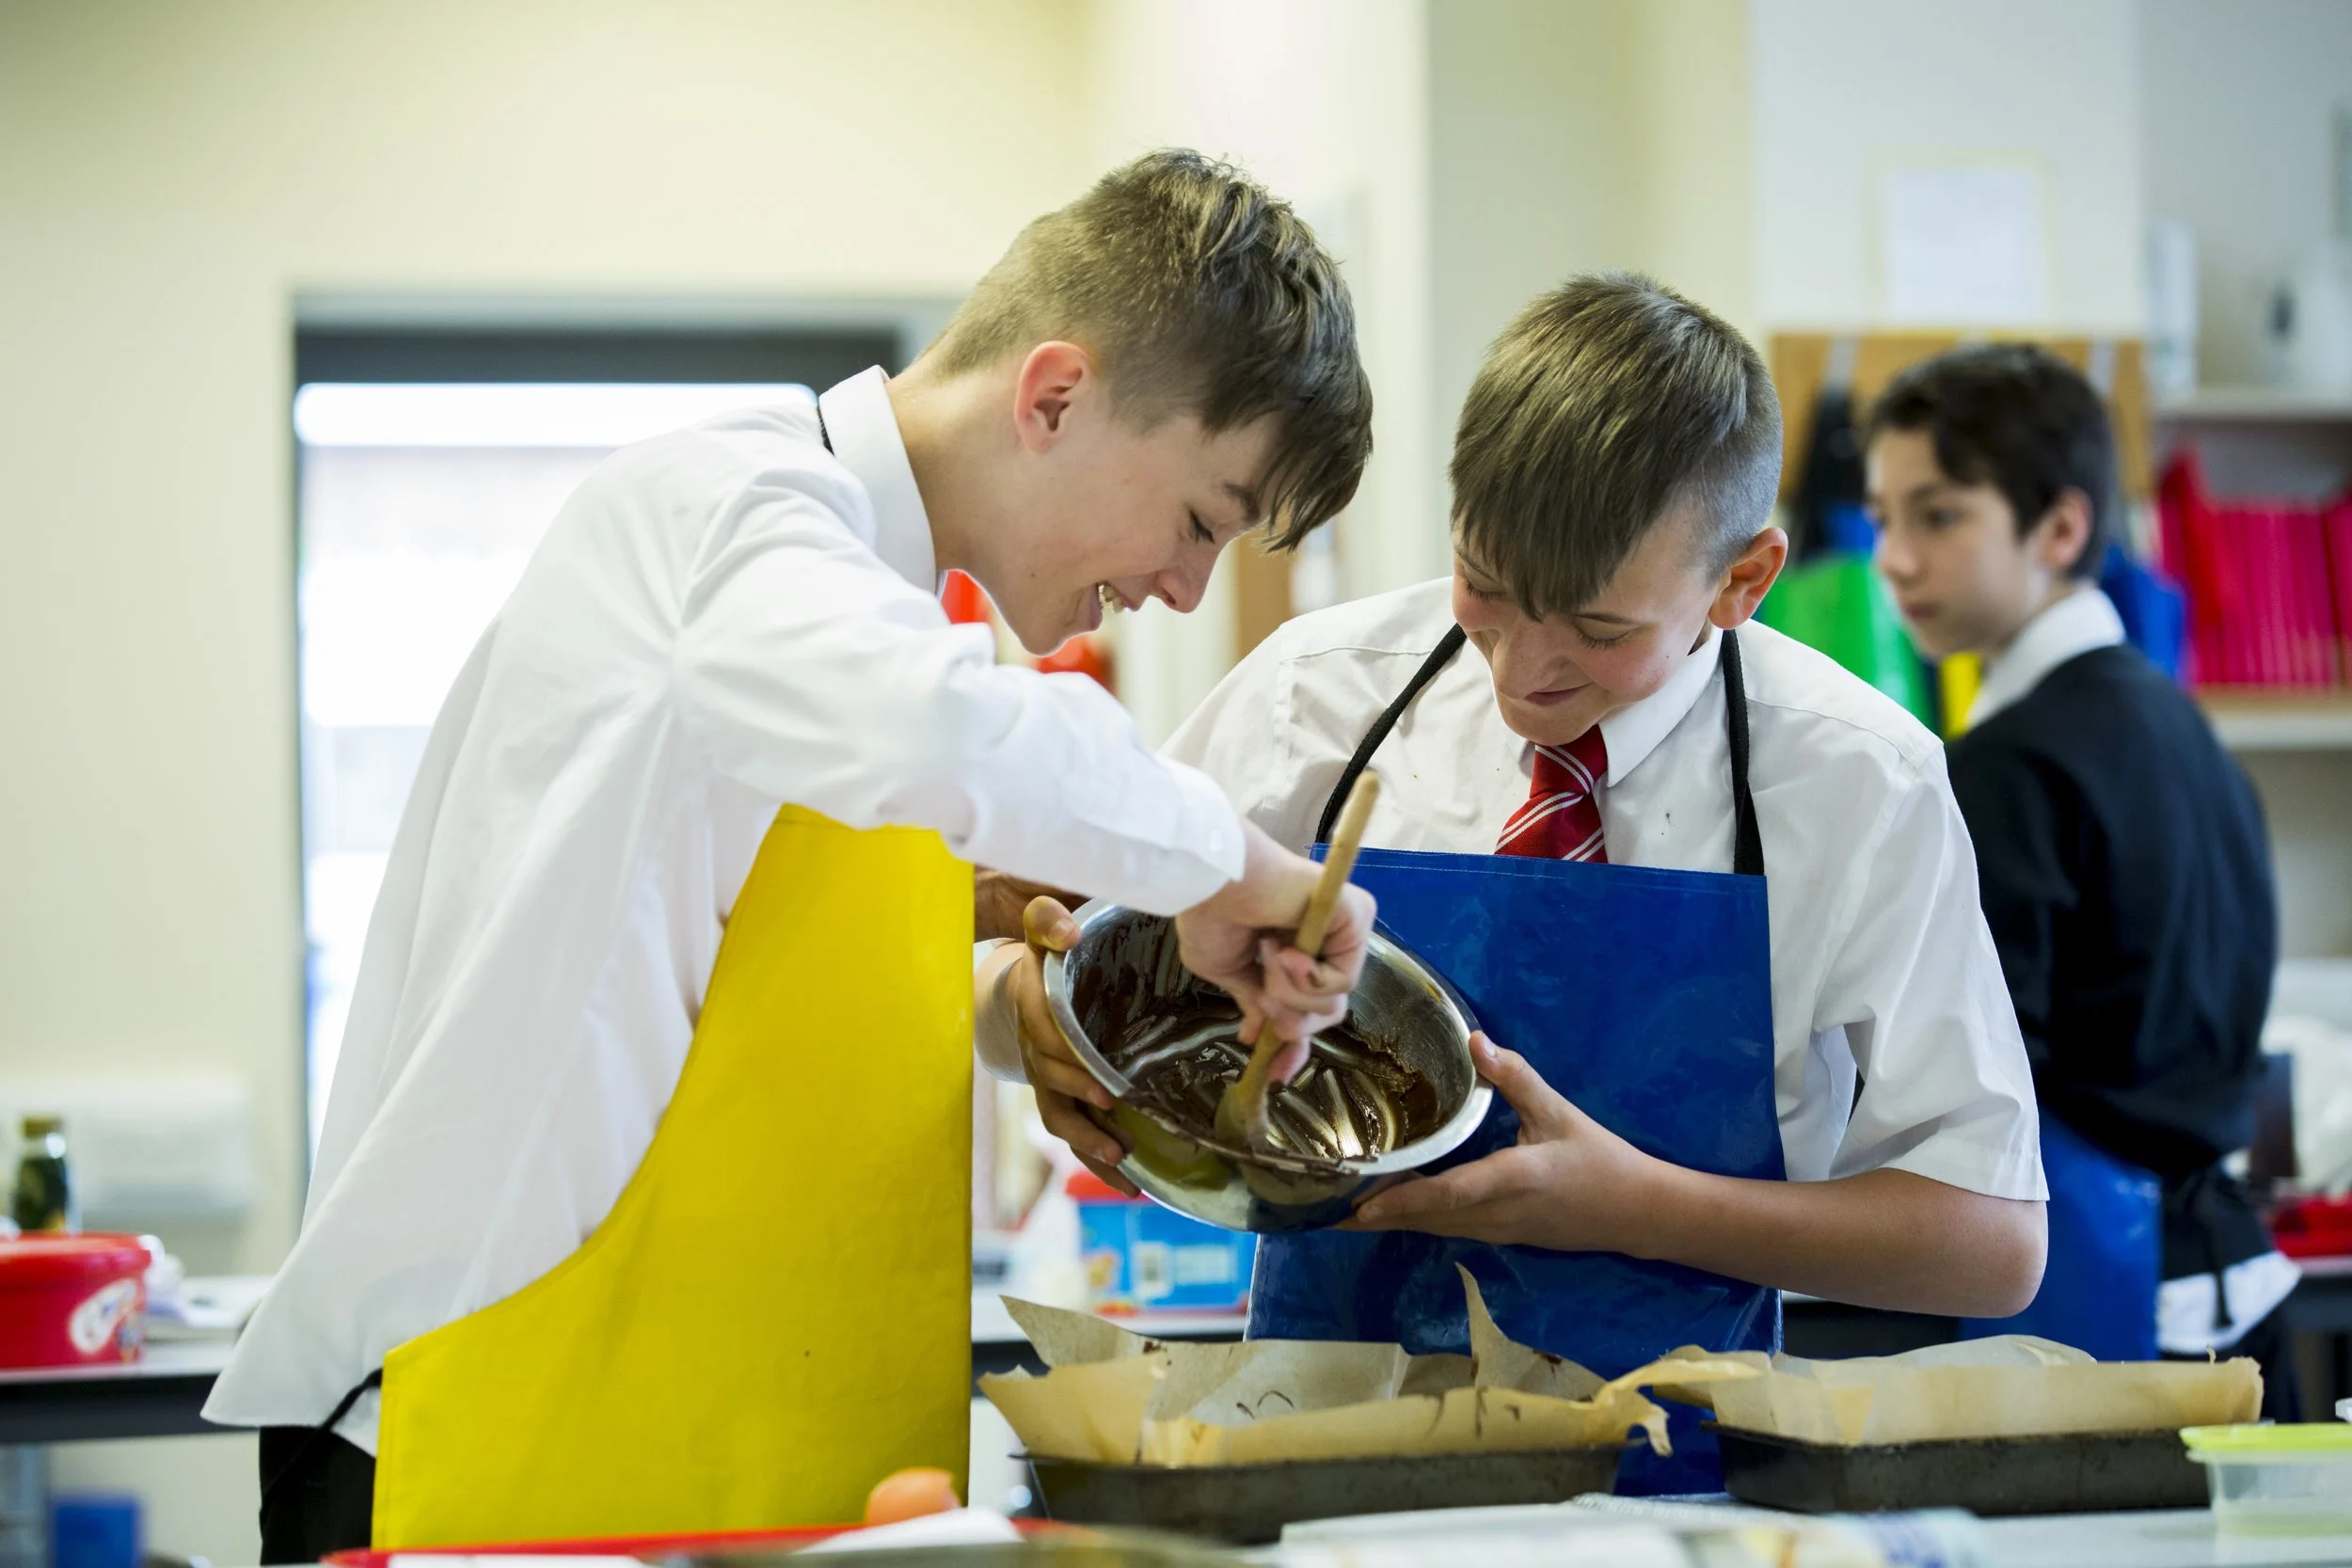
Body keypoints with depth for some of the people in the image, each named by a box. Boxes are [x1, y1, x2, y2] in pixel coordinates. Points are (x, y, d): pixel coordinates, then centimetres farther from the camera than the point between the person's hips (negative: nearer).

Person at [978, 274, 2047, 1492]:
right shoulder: (1320, 691, 0)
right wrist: (1033, 1005, -15)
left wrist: (1634, 1206, -16)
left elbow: (1995, 1243, -4)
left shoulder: (1859, 788, -6)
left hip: (1668, 1478, -5)